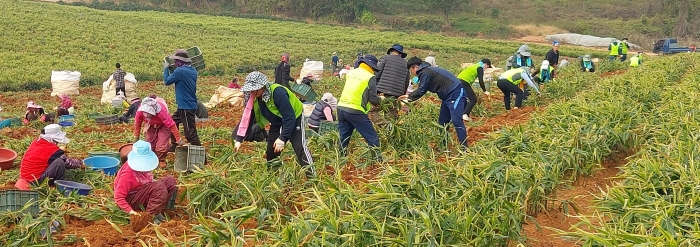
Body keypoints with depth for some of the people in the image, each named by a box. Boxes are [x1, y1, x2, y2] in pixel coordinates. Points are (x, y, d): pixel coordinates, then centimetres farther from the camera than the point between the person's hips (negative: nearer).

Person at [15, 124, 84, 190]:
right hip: (36, 181, -9)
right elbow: (68, 162, -9)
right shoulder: (52, 150, -18)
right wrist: (80, 163, 7)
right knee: (60, 162, -25)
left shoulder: (36, 142, 4)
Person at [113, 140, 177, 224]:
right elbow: (118, 197, -26)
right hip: (131, 200, -9)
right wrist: (130, 211, -35)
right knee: (159, 186, -30)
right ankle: (151, 215, -23)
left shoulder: (142, 166, -2)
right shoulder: (127, 174, -26)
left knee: (170, 181, -5)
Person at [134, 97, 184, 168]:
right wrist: (136, 137, 0)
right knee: (150, 144, -3)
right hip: (151, 126, 4)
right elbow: (137, 123, -10)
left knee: (162, 145, -15)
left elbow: (171, 125, -32)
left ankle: (161, 160, 13)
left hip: (163, 125, -4)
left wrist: (179, 140, -26)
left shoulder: (161, 112, -43)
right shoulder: (140, 111, -31)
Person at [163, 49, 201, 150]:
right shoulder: (193, 70, 8)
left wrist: (165, 69, 8)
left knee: (190, 132, -7)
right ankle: (174, 146, 33)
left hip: (186, 106, -10)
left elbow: (167, 81, -6)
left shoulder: (180, 71, -18)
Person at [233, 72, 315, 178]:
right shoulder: (254, 98, -13)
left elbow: (289, 118, -35)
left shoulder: (277, 92, -36)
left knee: (300, 148, -21)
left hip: (294, 120, -7)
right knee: (271, 150, 8)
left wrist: (282, 138, -34)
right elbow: (246, 117, -6)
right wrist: (239, 139, -13)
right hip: (277, 124, 7)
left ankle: (312, 176, -18)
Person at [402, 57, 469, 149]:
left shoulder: (425, 73, -13)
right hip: (448, 96, 11)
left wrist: (409, 98, 2)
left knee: (456, 121, -16)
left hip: (456, 94, -11)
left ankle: (464, 148, -17)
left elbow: (421, 91, -10)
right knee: (442, 122, 13)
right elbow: (422, 89, 25)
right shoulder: (427, 70, 18)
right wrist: (409, 96, 23)